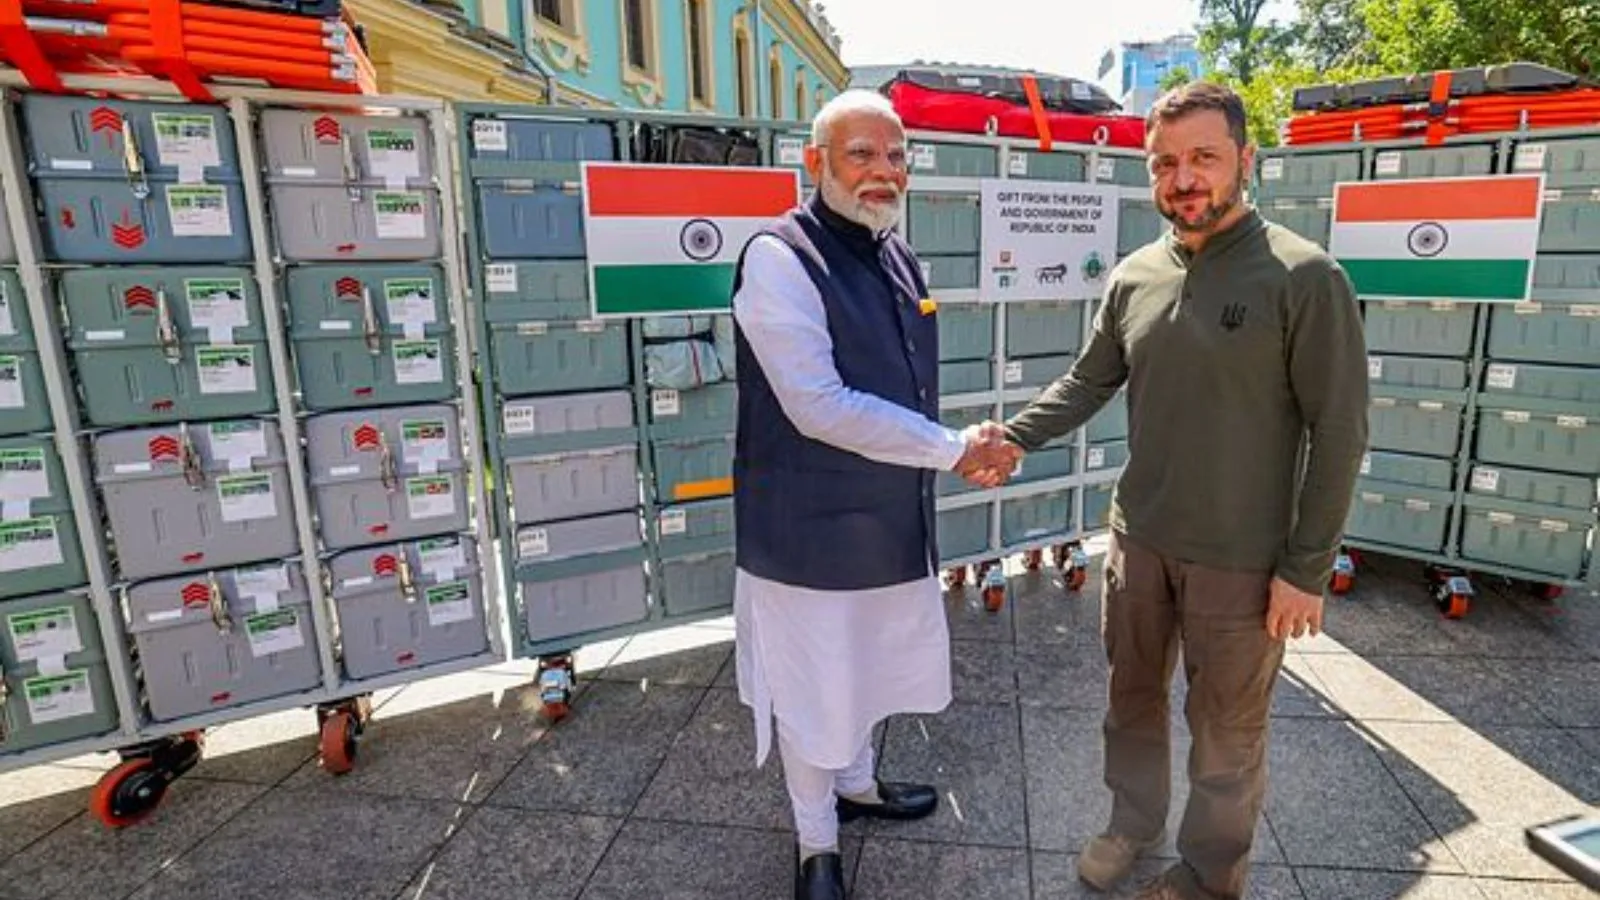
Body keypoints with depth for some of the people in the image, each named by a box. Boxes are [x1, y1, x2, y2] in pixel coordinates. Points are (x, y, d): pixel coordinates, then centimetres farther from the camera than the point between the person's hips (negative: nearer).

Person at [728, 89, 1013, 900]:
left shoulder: (898, 259, 7)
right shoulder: (779, 258, -18)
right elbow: (820, 407, -25)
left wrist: (954, 452, 6)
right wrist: (954, 450, -19)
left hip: (889, 517, 7)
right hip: (811, 527, -7)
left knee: (865, 667, 24)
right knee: (812, 684, 11)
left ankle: (855, 783, 51)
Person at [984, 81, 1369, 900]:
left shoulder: (1304, 278, -13)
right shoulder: (1133, 276, 1)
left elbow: (1338, 431, -12)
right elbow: (1089, 380, 8)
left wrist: (1306, 567, -13)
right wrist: (1015, 437, -9)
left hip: (1241, 557, -4)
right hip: (1138, 539, 5)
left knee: (1226, 726, 13)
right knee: (1133, 693, 21)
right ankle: (1134, 820, 45)